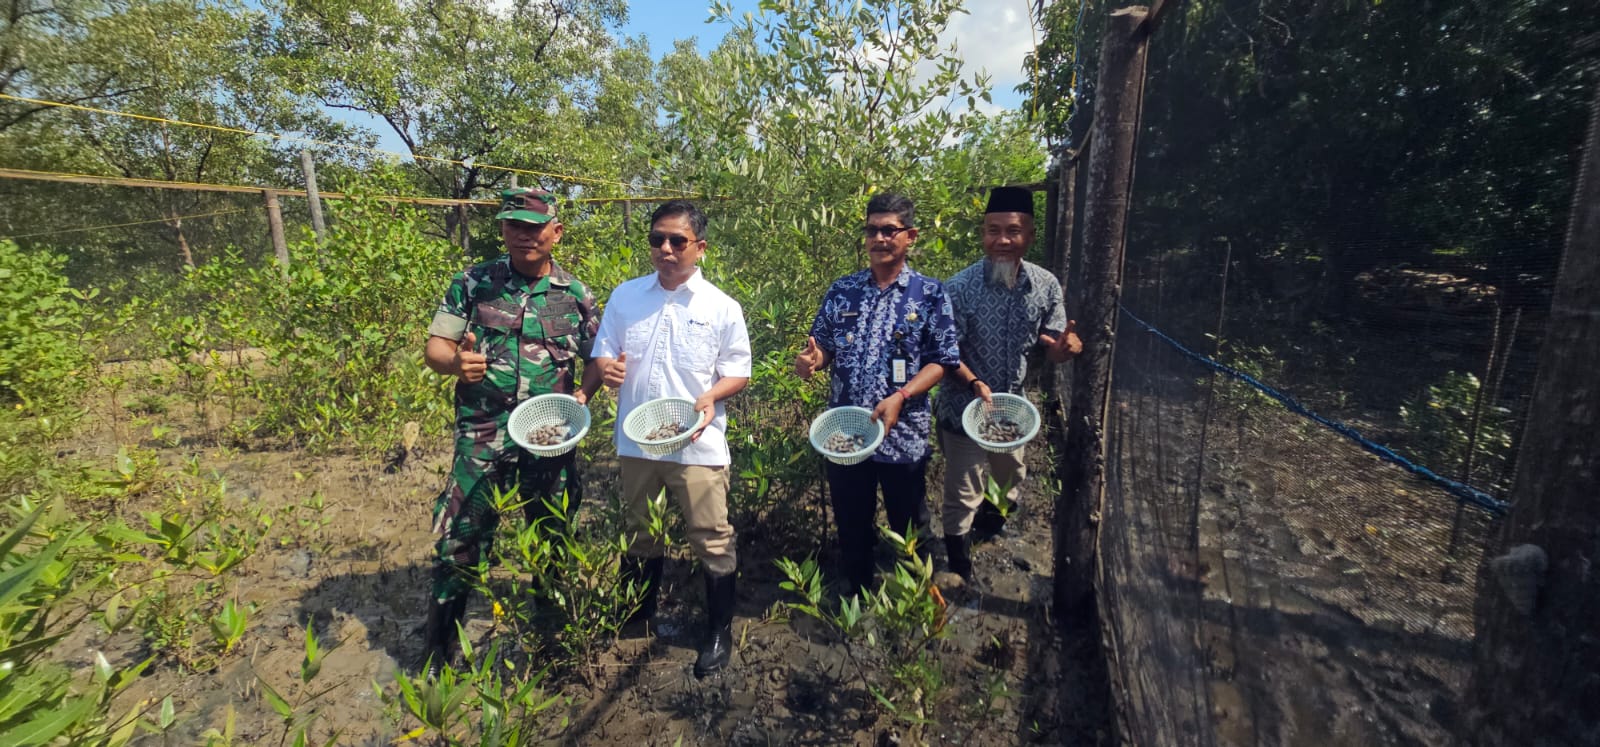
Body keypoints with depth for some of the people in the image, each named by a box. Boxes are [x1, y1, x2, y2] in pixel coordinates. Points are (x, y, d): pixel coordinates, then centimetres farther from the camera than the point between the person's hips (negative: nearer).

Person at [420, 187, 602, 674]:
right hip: (482, 437, -1)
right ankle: (437, 651, 24)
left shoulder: (576, 296, 3)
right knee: (459, 541, 2)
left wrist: (582, 395, -11)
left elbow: (596, 359, 7)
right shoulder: (472, 284, 2)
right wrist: (455, 361, -21)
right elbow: (435, 346, 1)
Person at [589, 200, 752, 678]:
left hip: (698, 445, -3)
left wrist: (712, 396, -21)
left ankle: (719, 632, 25)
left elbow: (739, 372, -1)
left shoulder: (722, 308, -4)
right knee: (639, 533, 20)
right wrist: (606, 369, -16)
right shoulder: (624, 297, 3)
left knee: (712, 541, 4)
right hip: (636, 442, 4)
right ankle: (637, 617, 43)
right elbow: (602, 354, 8)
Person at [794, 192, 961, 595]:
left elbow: (942, 360, -6)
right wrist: (810, 360, -15)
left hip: (903, 434, -2)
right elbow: (823, 347, 9)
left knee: (909, 530, 15)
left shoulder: (930, 294, -3)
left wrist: (900, 397, -20)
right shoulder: (842, 290, 5)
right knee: (851, 526, 17)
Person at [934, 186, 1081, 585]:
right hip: (964, 409, -4)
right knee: (962, 499, 8)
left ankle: (992, 521, 60)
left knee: (1010, 480, 28)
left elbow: (1051, 348, -1)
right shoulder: (960, 287, -20)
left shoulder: (1046, 285, -8)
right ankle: (959, 573, 29)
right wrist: (976, 383, -30)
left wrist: (1066, 346, -23)